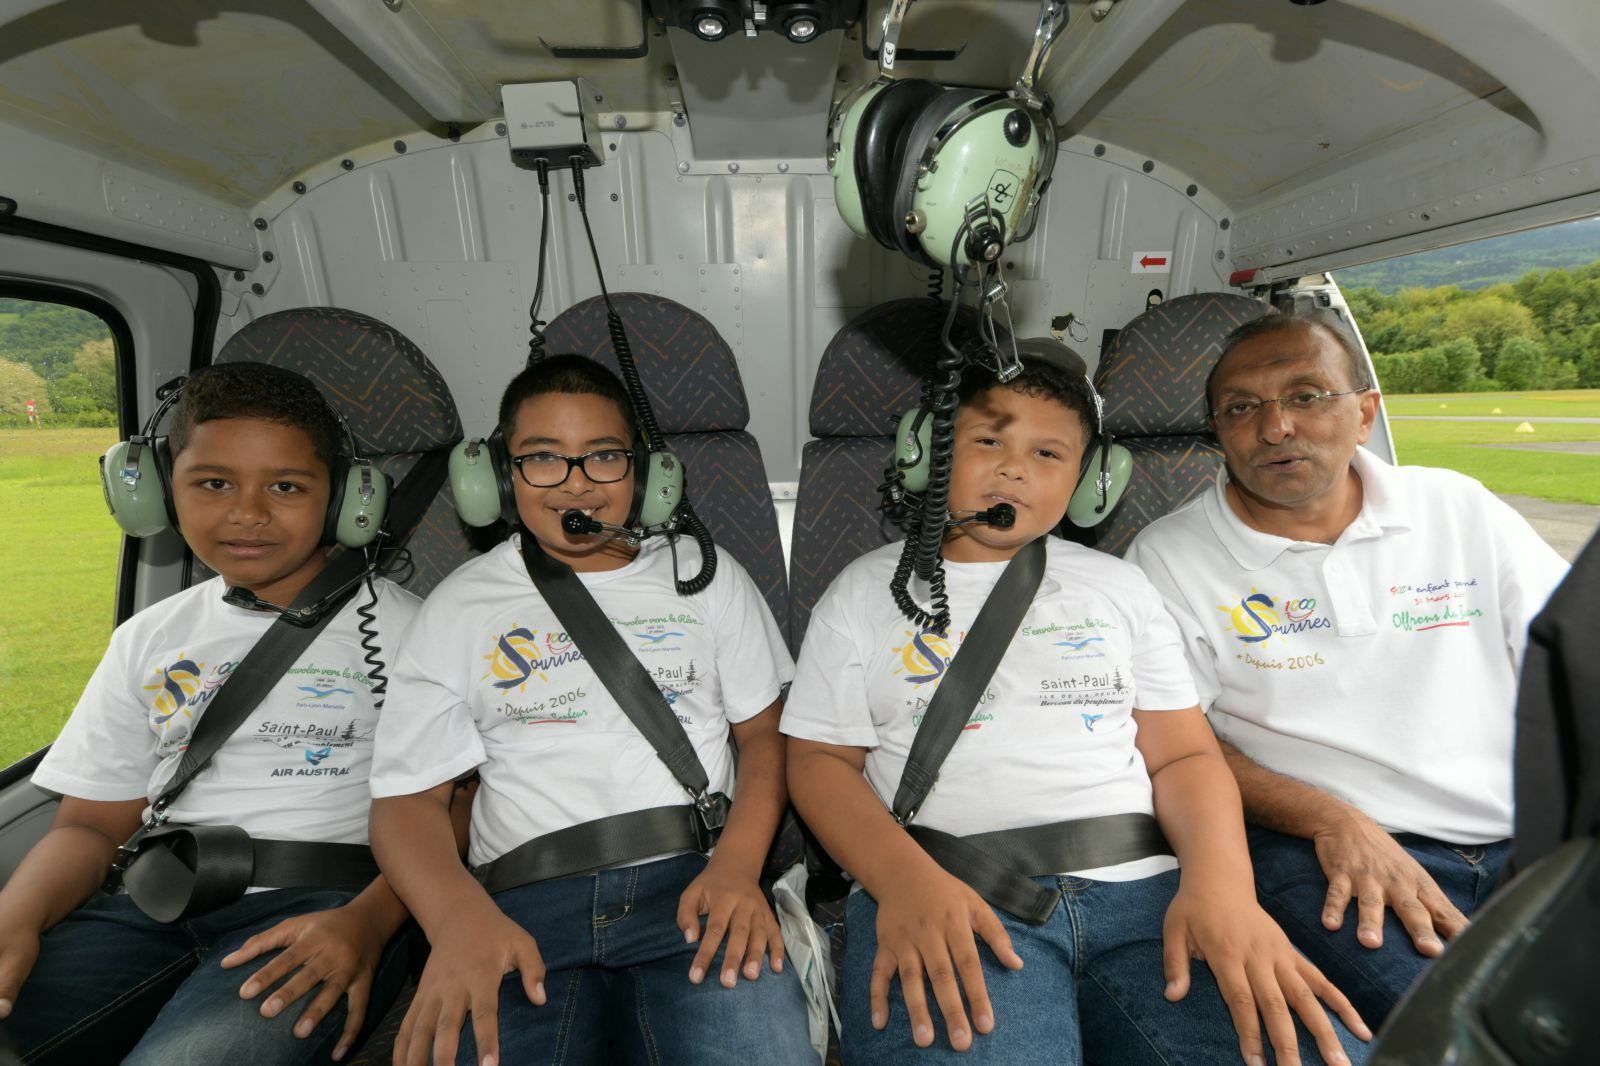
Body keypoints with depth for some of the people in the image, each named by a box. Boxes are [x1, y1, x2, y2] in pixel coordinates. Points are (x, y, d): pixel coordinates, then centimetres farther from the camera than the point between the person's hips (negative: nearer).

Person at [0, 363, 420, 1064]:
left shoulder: (398, 626, 0)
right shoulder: (149, 639, 15)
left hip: (322, 902, -4)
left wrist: (368, 921, -19)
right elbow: (90, 823, 16)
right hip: (155, 911, 5)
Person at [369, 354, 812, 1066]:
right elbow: (407, 793, 6)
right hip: (523, 900, 1)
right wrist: (460, 916, -13)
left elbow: (765, 733, 7)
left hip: (691, 879, 0)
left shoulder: (705, 575, 11)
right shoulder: (461, 605, 10)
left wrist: (737, 865, -10)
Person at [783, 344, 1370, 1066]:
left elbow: (1184, 755, 13)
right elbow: (821, 760, 4)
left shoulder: (1119, 586, 16)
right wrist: (904, 877, -14)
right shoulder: (868, 590, 9)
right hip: (952, 902, -3)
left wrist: (1222, 880, -8)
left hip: (1142, 892, 4)